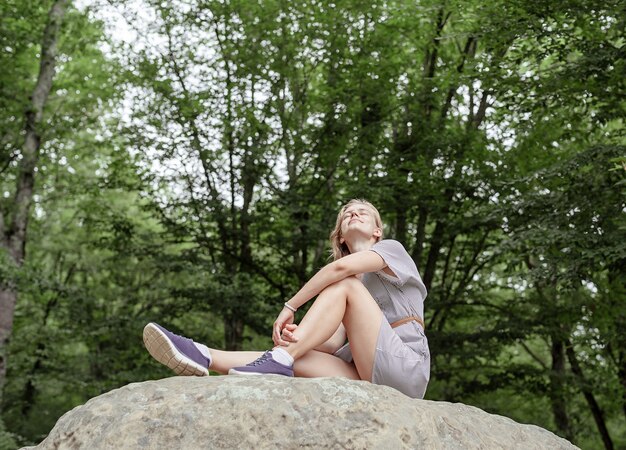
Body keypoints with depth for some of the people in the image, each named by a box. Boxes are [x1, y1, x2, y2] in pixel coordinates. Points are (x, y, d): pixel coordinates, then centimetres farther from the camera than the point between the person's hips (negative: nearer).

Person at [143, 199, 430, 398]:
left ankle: (280, 360, -27)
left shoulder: (392, 248, 9)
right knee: (292, 353, -15)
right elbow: (333, 344, 8)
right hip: (370, 376, 6)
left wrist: (289, 307, -11)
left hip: (406, 366, -5)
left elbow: (343, 266, -17)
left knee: (345, 284, -18)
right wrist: (298, 337, -14)